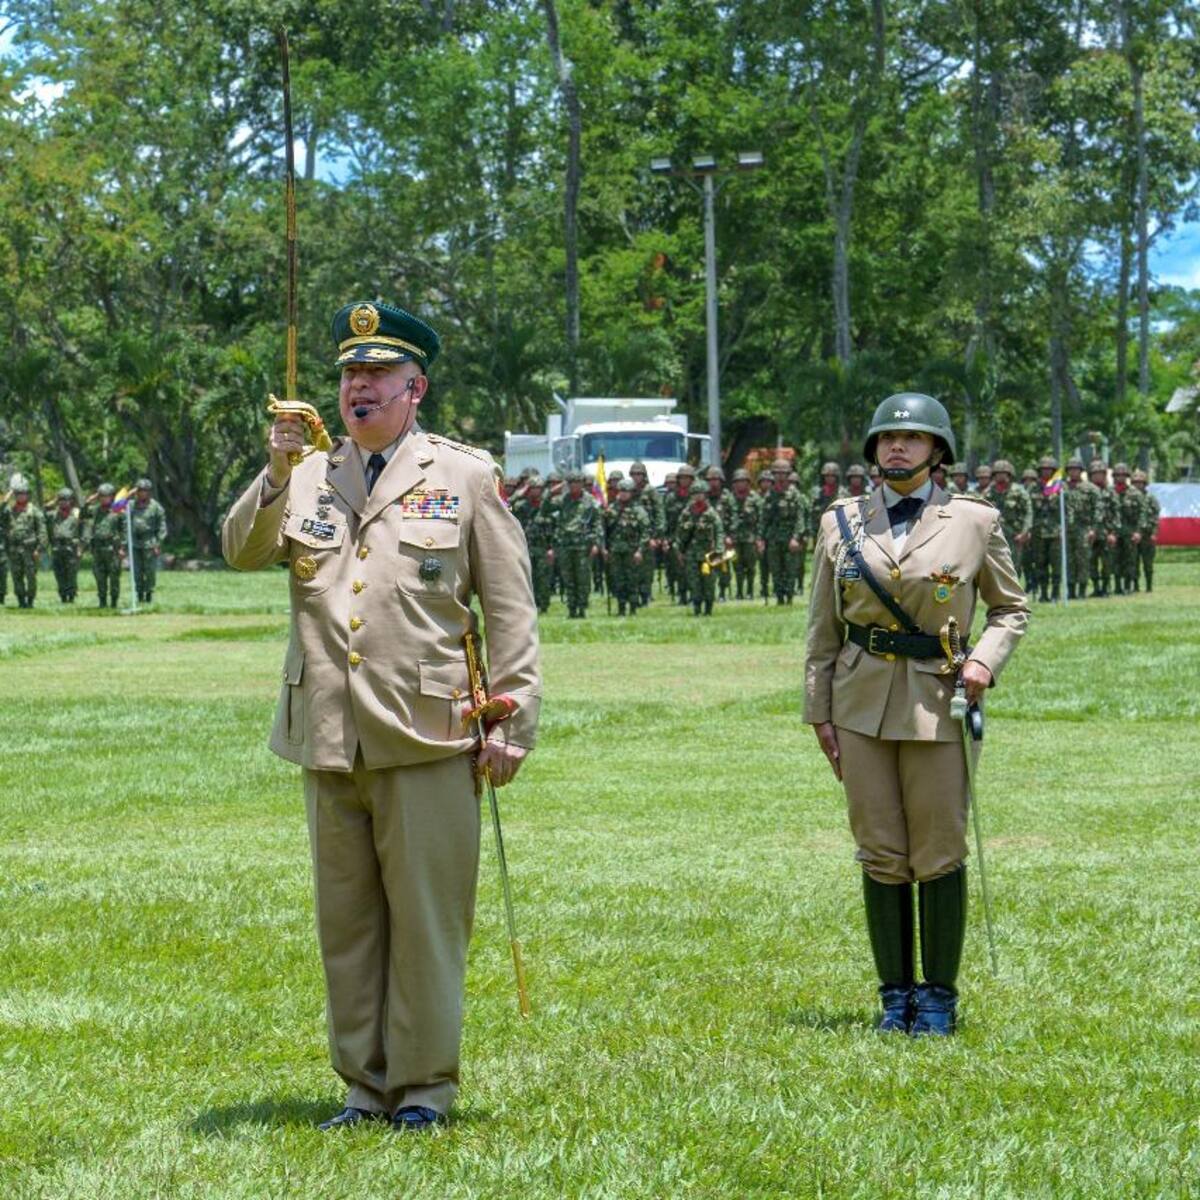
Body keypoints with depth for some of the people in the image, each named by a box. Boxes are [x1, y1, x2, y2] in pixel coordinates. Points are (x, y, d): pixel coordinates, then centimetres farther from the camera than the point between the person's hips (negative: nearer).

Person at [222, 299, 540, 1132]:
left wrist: (513, 720, -4)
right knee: (346, 917, 8)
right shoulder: (308, 480, 15)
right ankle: (365, 1083, 17)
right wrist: (276, 474, -15)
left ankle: (424, 1084, 9)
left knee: (427, 914, -1)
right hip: (329, 741, 4)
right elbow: (243, 554, 0)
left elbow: (511, 611, 3)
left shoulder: (466, 477, 5)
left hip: (427, 738, -4)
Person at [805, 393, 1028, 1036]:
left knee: (939, 855, 0)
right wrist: (819, 711, 6)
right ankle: (895, 994, 13)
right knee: (881, 856, 4)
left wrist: (985, 659, -8)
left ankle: (939, 996, 11)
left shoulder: (975, 520, 2)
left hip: (937, 701, -2)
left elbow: (1011, 607, 10)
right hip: (861, 706, 2)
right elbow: (823, 627, 10)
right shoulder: (841, 523, 7)